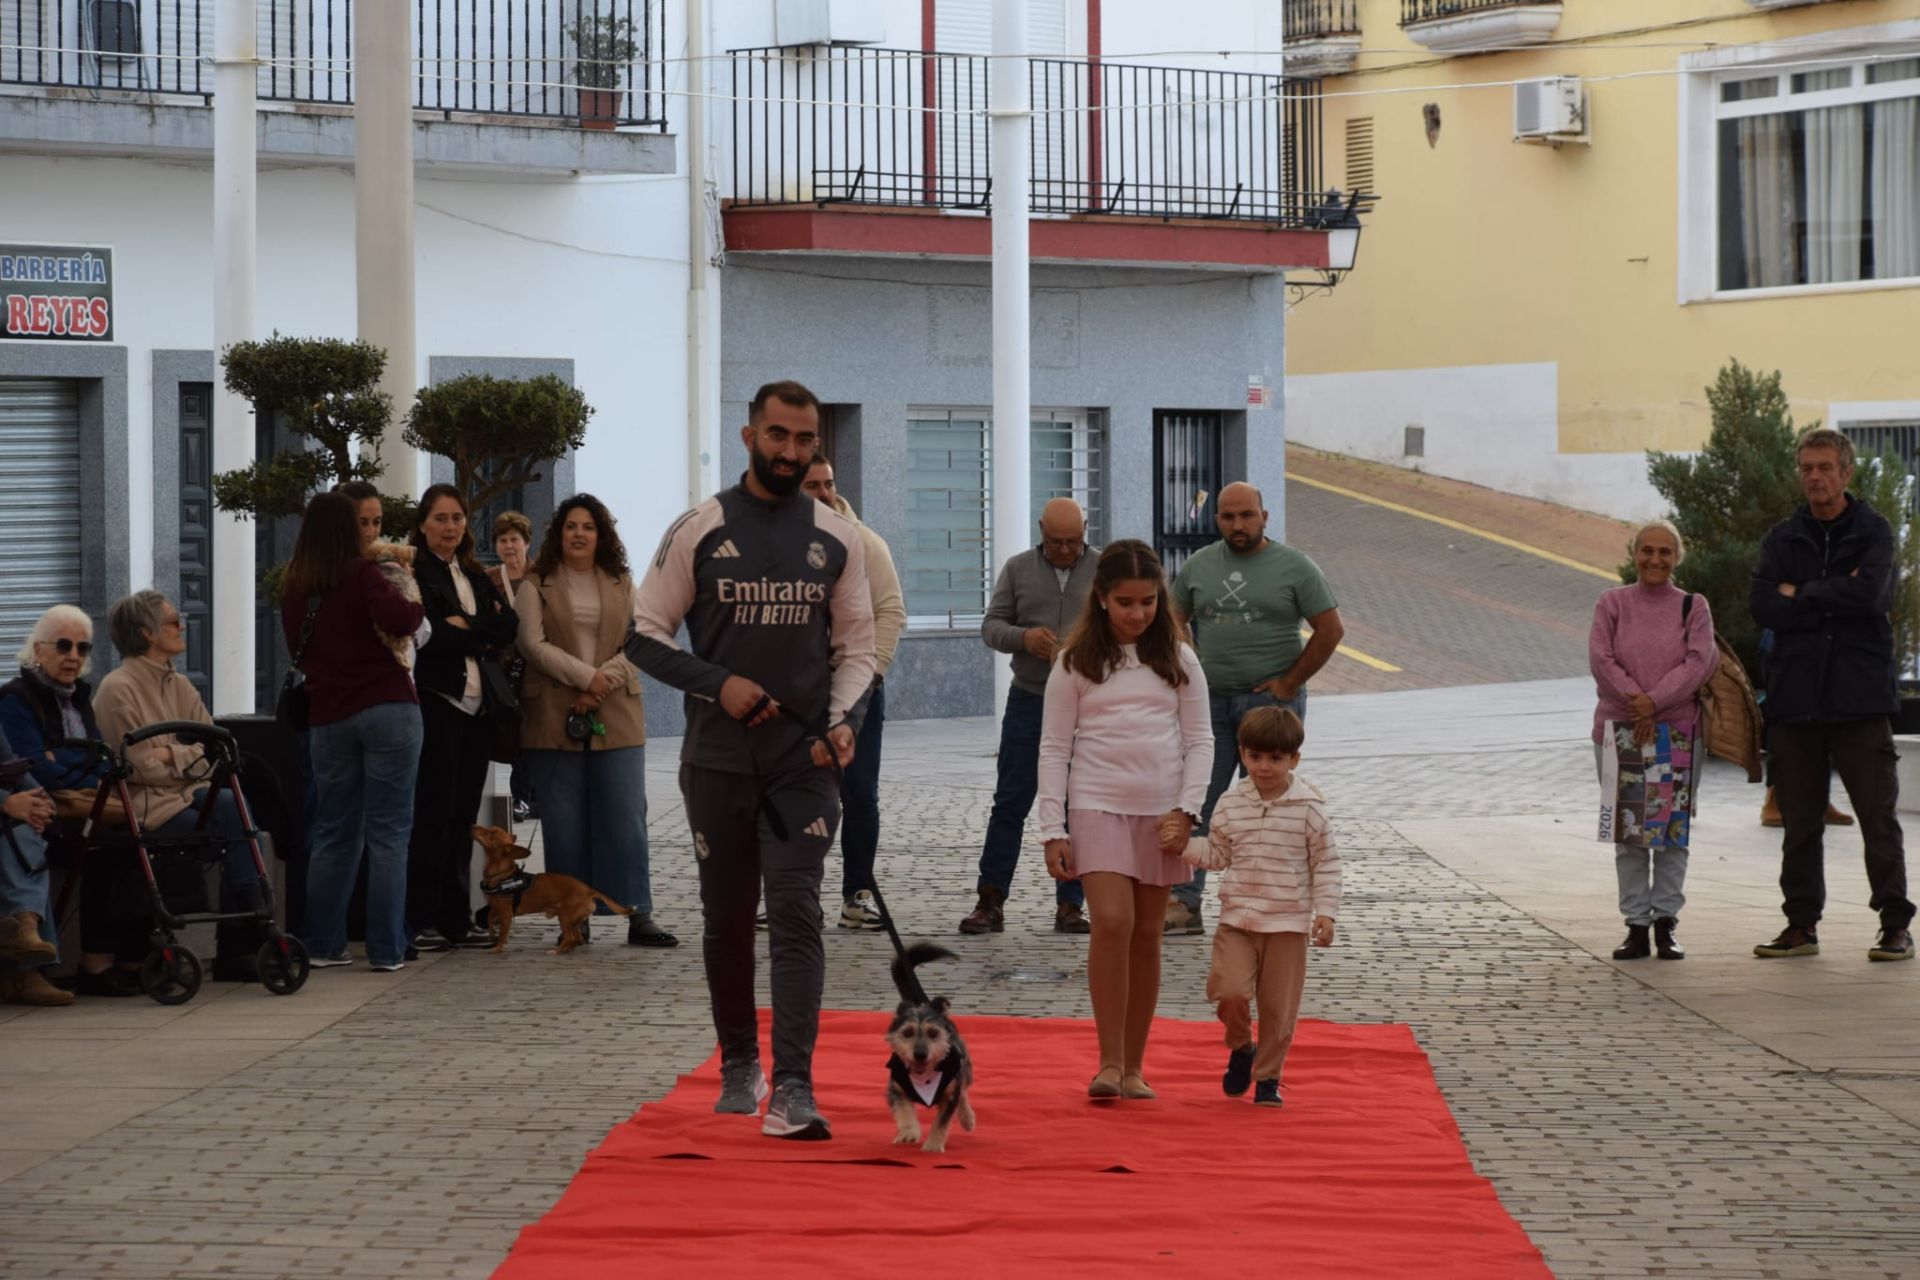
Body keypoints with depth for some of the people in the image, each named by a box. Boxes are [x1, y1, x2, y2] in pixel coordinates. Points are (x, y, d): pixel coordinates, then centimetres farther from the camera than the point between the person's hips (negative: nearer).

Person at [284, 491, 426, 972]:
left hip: (328, 717, 5)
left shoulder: (293, 587, 9)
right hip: (387, 709, -5)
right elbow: (397, 618, -22)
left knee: (333, 832, 13)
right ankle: (387, 949, -3)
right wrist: (415, 606, -2)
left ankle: (322, 944, 11)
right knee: (388, 832, -1)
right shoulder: (361, 574, -6)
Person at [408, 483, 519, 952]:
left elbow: (509, 627, 6)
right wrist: (483, 635, -5)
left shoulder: (475, 576, 19)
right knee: (432, 814, -5)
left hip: (475, 704, 7)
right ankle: (421, 922, -2)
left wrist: (466, 629, -7)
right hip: (436, 702, -7)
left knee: (463, 815, 8)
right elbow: (433, 636, -15)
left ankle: (457, 920, 12)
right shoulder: (414, 573, -4)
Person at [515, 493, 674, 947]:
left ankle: (639, 917, -2)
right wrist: (586, 676, -15)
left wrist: (601, 688, -11)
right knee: (564, 822, 1)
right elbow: (533, 644, -6)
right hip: (554, 719, -2)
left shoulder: (622, 584, 13)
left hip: (615, 718, 2)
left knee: (626, 819, -2)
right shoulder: (537, 585, 6)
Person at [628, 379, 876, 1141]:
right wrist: (717, 683, -12)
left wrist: (844, 718, -7)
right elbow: (644, 635, 2)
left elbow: (856, 647, 11)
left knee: (796, 913, -12)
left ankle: (793, 1088, -17)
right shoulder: (699, 531, 0)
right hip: (718, 759, 0)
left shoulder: (836, 539, 5)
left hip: (805, 763, 0)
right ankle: (740, 1065, 28)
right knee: (727, 918, 9)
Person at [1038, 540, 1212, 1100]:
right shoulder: (1075, 663, 2)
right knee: (1112, 923, -17)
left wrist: (1185, 811, -5)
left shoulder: (1178, 659, 7)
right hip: (1097, 805, -2)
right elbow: (1054, 748, 2)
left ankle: (1133, 1067, 12)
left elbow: (1200, 740, 7)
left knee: (1146, 934, 5)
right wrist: (1053, 830, -4)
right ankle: (1109, 1062, -11)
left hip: (1162, 812, 2)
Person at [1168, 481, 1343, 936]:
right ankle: (1184, 903, 0)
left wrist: (1290, 682, -6)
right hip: (1210, 702, 3)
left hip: (1270, 700, -3)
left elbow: (1330, 629, -2)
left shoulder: (1294, 567, -3)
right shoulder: (1199, 566, 8)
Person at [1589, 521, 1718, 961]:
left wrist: (1655, 701, -17)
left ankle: (1666, 922, 6)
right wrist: (1635, 704, -15)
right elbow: (1601, 660, -4)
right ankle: (1636, 926, 7)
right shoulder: (1612, 604, 6)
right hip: (1618, 728, 0)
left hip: (1679, 731, 0)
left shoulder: (1693, 607, 5)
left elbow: (1699, 662, -7)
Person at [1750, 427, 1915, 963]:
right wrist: (1835, 598, -8)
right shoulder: (1782, 538, 12)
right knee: (1799, 819, 7)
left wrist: (1801, 594, -5)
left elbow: (1871, 594, -14)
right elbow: (1762, 605, -2)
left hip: (1860, 697, -3)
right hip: (1795, 694, 3)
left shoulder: (1874, 531, 3)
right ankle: (1801, 925, 14)